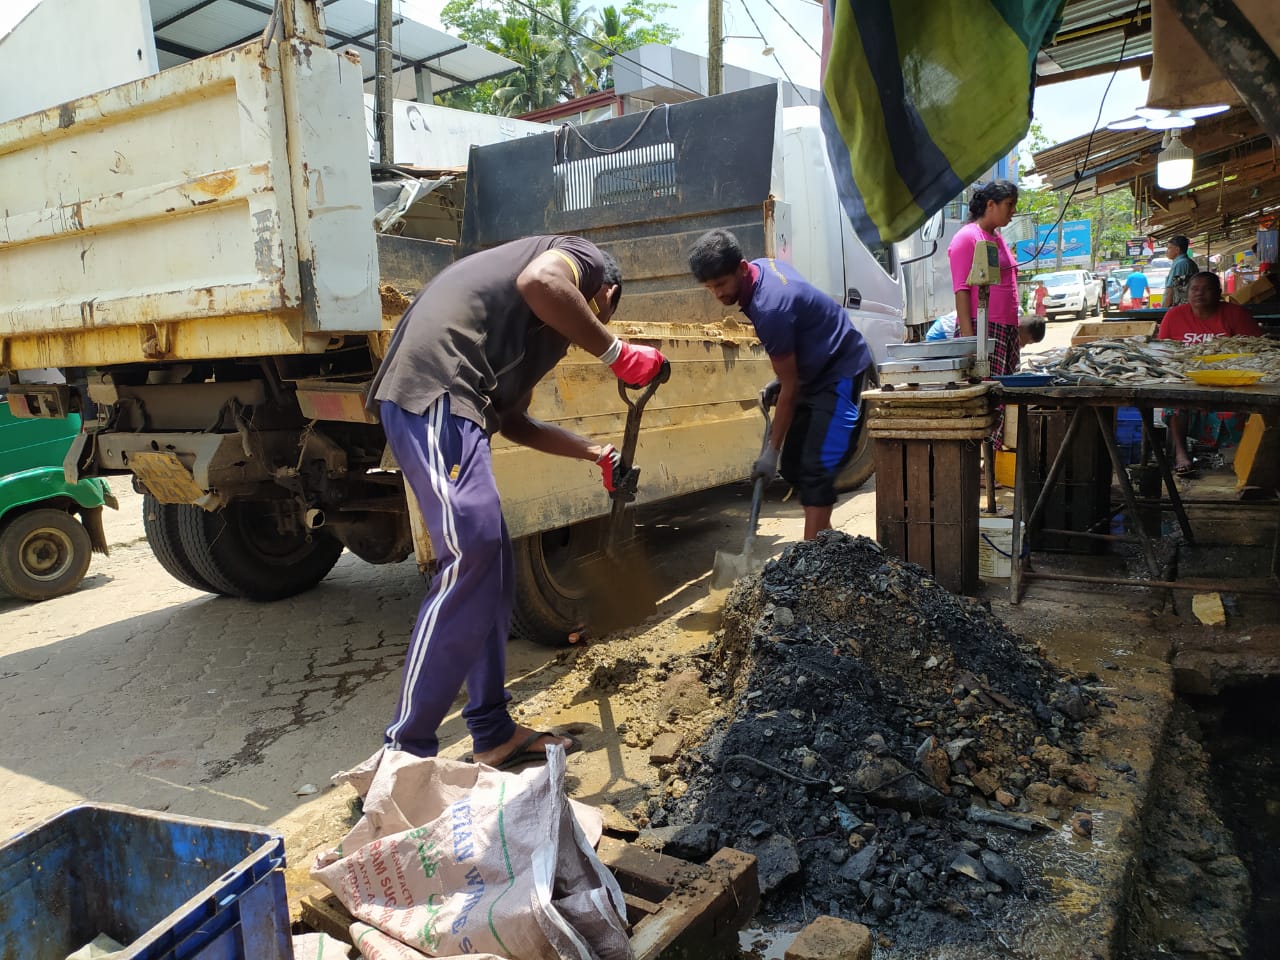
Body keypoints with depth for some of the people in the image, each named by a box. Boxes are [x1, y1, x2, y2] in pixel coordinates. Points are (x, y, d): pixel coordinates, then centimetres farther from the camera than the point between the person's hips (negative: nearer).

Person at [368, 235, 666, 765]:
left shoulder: (543, 330, 33)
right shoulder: (584, 259, 9)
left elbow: (512, 420, 35)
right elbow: (537, 281, -16)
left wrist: (596, 453, 41)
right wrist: (617, 352, -8)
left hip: (443, 397, 10)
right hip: (435, 387, -10)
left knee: (493, 566, 11)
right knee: (470, 557, -14)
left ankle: (493, 733, 20)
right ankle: (404, 754, -7)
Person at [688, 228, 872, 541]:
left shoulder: (769, 309, -30)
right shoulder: (764, 266, -2)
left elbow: (790, 387, -23)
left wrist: (771, 450, -18)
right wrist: (778, 382, 12)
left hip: (841, 374, -10)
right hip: (817, 373, 10)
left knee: (816, 469, -16)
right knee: (793, 465, 8)